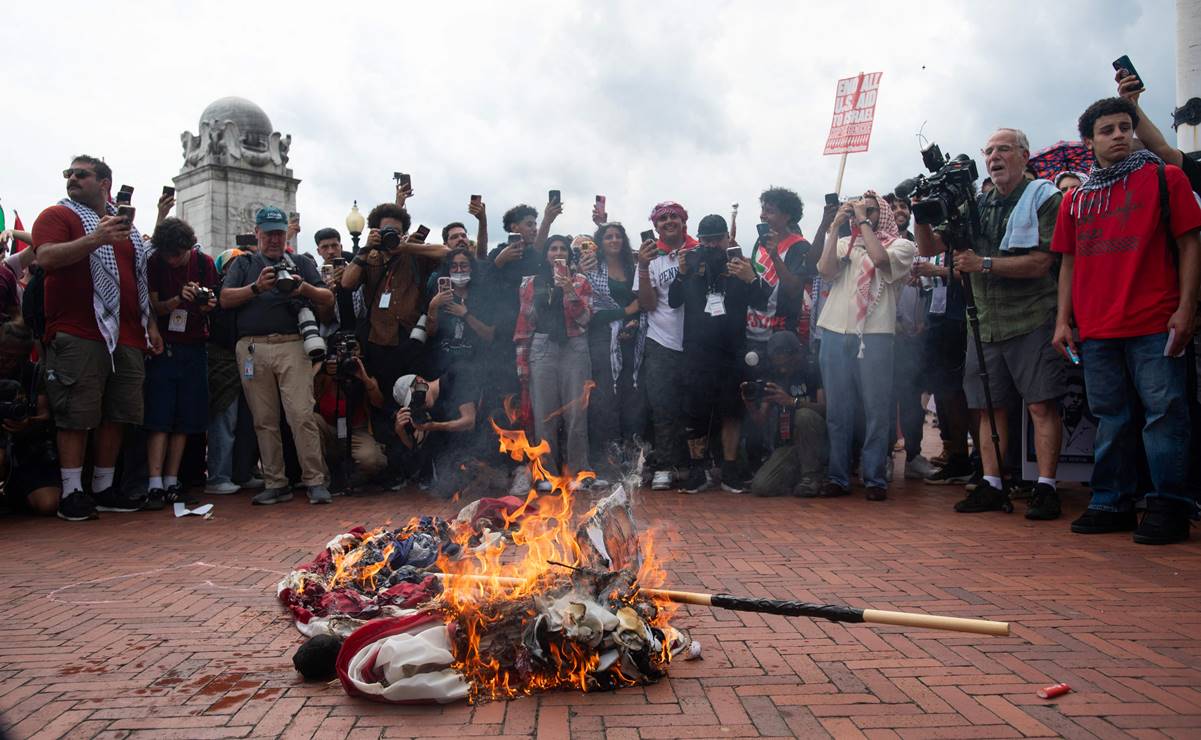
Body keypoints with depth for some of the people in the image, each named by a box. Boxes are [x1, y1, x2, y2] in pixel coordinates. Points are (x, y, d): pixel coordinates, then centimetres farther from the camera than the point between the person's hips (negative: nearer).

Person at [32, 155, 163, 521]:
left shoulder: (124, 223, 22)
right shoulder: (57, 215, 4)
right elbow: (46, 257, -15)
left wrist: (150, 324, 19)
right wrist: (96, 238, -27)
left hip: (127, 337, 6)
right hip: (78, 336, -6)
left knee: (115, 416, 7)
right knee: (76, 417, -5)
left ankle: (104, 489, 16)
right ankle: (71, 493, 1)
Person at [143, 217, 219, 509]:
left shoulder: (204, 262, 1)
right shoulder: (155, 263, -2)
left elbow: (212, 304, 4)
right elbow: (153, 307, -5)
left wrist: (207, 304, -19)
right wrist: (179, 299, -22)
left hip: (194, 348, 2)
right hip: (163, 346, -2)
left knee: (184, 419, 3)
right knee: (159, 417, -7)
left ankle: (171, 482, 9)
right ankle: (155, 484, -10)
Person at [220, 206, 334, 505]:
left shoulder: (301, 264, 20)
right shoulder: (244, 264, 21)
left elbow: (328, 299, 10)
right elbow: (225, 299, 7)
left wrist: (304, 288, -10)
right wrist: (256, 287, -9)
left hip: (292, 346, -1)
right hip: (252, 349, 2)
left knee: (302, 415, -11)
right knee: (264, 420, 2)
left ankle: (315, 481, -9)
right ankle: (275, 484, 7)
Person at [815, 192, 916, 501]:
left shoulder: (900, 245, 9)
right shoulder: (844, 244, 19)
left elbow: (880, 259, -13)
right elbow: (825, 270, 1)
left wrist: (863, 220, -3)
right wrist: (836, 225, 3)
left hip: (874, 335, -3)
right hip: (835, 332, 3)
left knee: (877, 409, -2)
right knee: (837, 410, 5)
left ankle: (875, 479, 5)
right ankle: (837, 477, 12)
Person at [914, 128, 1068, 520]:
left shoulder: (1045, 198, -1)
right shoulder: (977, 205, 16)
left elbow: (1041, 262, -12)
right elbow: (929, 249, 15)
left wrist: (984, 264, -16)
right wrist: (922, 218, -3)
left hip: (1031, 321, -6)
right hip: (985, 322, 6)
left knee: (1042, 404, -7)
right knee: (987, 406, 6)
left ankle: (1045, 488, -3)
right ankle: (991, 486, 12)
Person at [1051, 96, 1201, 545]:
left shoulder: (1164, 178, 5)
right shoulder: (1076, 198, 15)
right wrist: (1063, 320, 9)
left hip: (1154, 324, -4)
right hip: (1095, 331, 4)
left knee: (1163, 413, -4)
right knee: (1110, 419, 9)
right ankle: (1112, 504, 17)